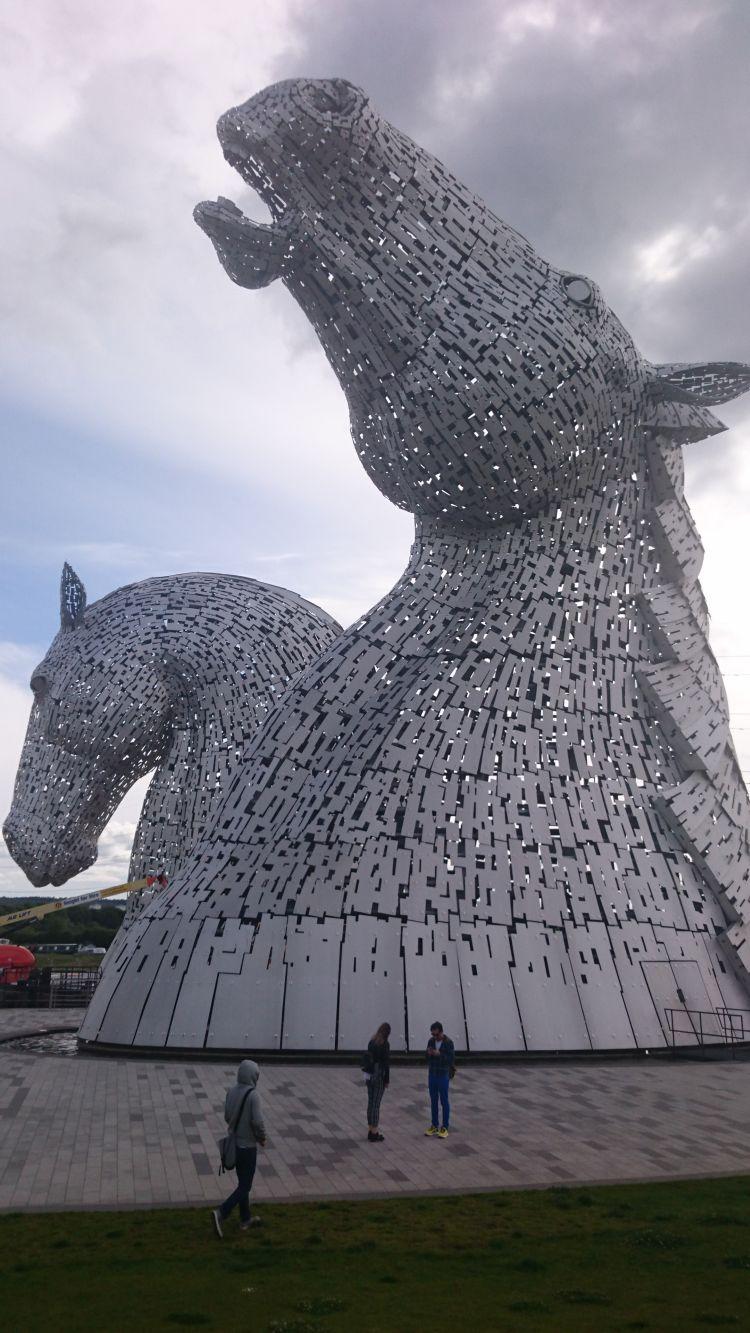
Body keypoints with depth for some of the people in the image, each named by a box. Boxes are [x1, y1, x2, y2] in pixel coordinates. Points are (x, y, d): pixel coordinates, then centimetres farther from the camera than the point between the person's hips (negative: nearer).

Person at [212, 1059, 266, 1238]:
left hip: (234, 1143, 7)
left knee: (243, 1182, 20)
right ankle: (221, 1213, -10)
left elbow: (227, 1116, 5)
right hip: (248, 1146, -7)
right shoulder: (253, 1095, -23)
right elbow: (257, 1121, -25)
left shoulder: (231, 1091, -3)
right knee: (245, 1186, 4)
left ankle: (245, 1219, 29)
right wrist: (262, 1138, -7)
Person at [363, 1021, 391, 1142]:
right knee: (376, 1104, -1)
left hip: (369, 1075, 7)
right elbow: (386, 1063, -15)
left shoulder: (371, 1041, 6)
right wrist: (387, 1080, -8)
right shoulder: (384, 1044, -15)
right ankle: (374, 1134, 5)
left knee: (370, 1103, 13)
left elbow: (368, 1058, 9)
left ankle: (370, 1130, 21)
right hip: (379, 1076, -7)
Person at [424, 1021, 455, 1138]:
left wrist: (439, 1054, -27)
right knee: (433, 1101, 13)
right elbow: (427, 1057, 9)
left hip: (443, 1076, -5)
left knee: (444, 1101, 5)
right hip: (432, 1075, 5)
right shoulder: (431, 1041, 1)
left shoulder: (448, 1042, -14)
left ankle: (444, 1127, 15)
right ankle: (434, 1125, 24)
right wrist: (428, 1054, -13)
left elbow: (451, 1059, -16)